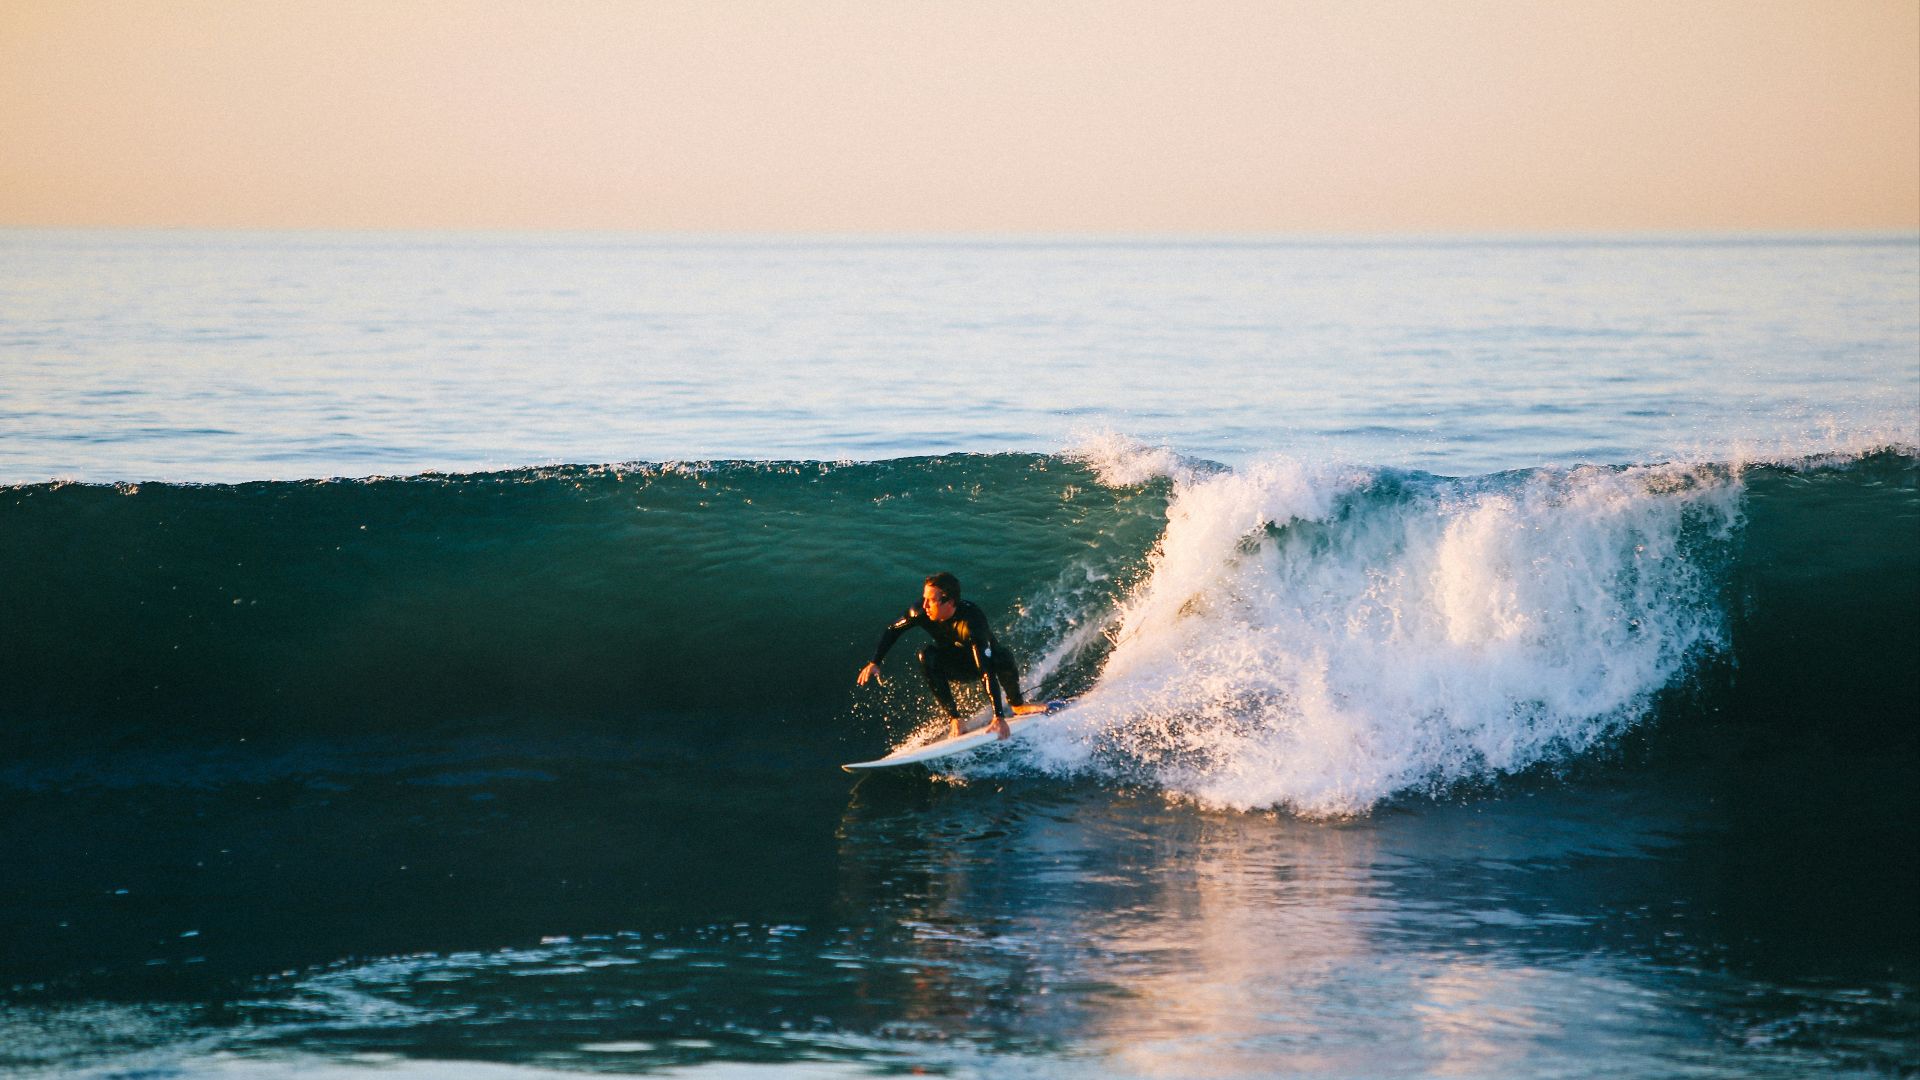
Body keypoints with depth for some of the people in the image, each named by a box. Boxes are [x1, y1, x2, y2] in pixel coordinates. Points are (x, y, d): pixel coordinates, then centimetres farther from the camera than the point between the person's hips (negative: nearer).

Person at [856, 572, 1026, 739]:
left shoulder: (972, 621, -40)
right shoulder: (922, 613, -26)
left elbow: (987, 670, -46)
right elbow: (891, 631, -6)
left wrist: (999, 717, -52)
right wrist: (874, 663, -17)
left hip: (987, 659, -3)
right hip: (958, 666, 3)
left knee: (1003, 659, -36)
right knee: (927, 656, -27)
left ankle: (1017, 703, -3)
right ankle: (955, 719, -23)